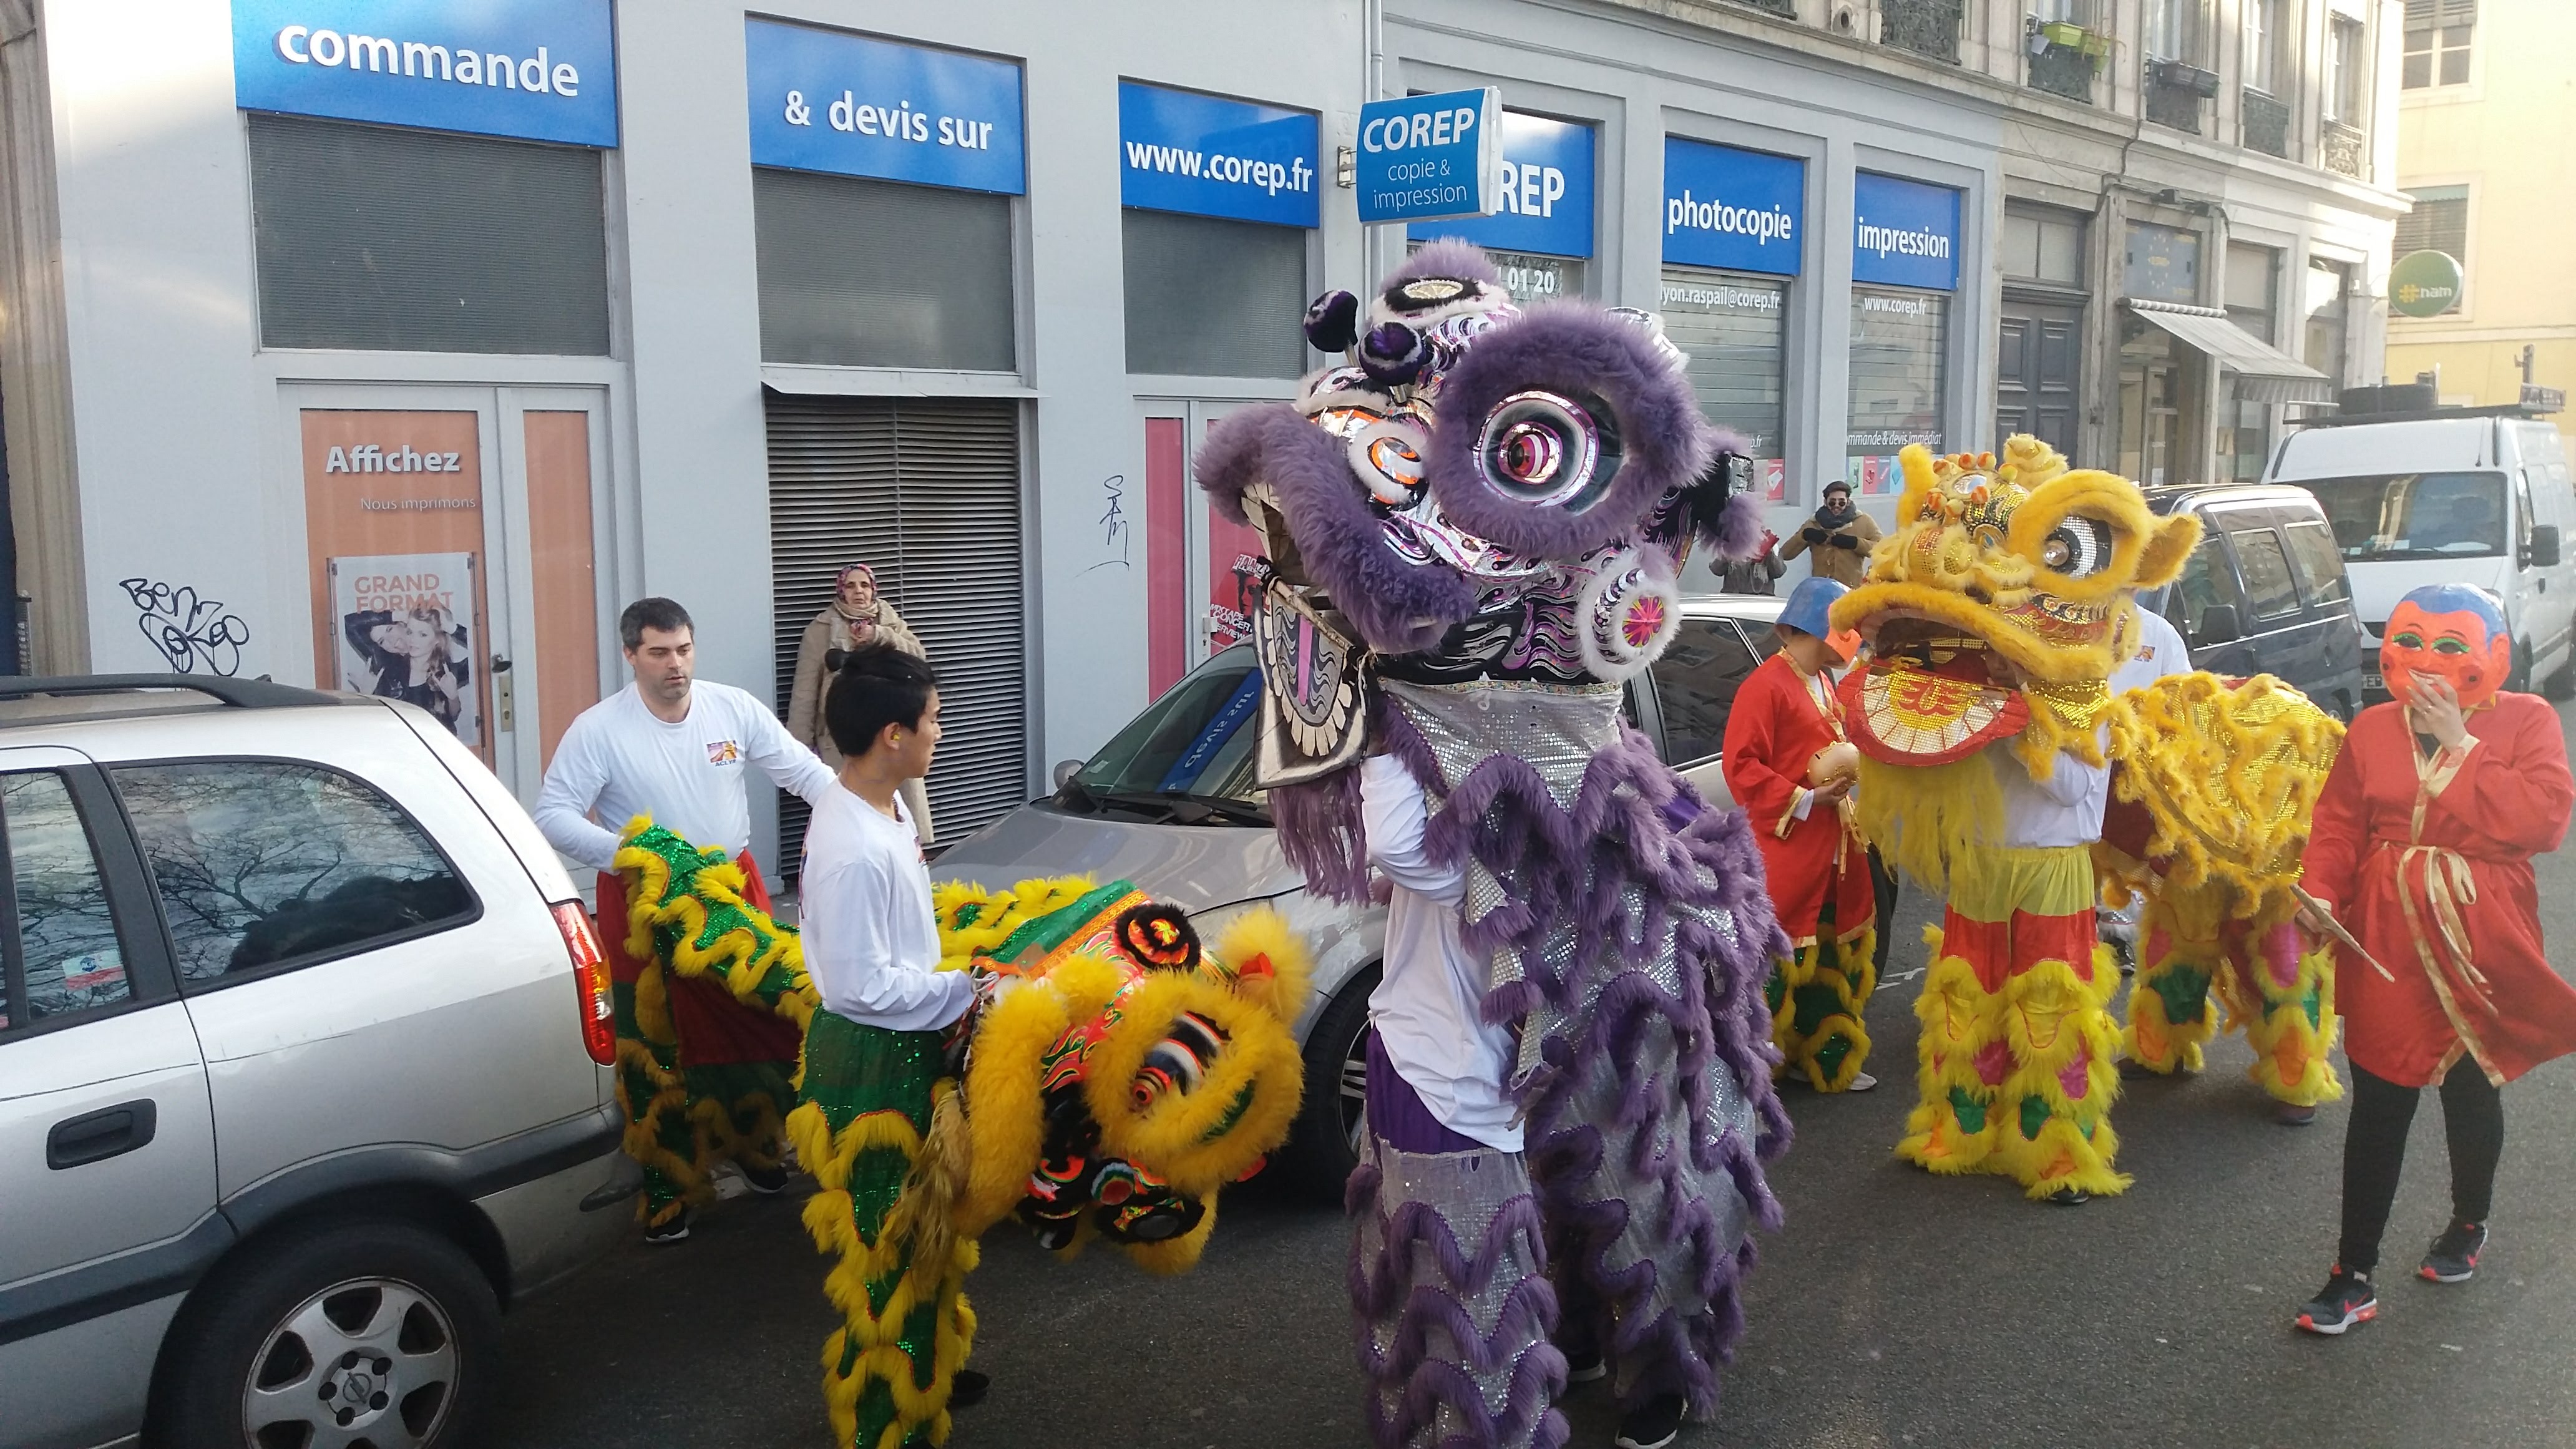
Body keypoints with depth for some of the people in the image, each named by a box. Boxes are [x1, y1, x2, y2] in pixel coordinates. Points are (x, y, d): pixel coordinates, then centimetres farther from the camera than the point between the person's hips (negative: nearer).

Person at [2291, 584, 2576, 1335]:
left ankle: (2469, 1224, 45)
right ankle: (2354, 1278, 8)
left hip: (2481, 948, -1)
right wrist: (2322, 892, -14)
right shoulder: (2373, 729, 3)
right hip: (2387, 946, 1)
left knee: (2471, 1092, 16)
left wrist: (2462, 744, -19)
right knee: (2378, 1105, 2)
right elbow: (2338, 823, 3)